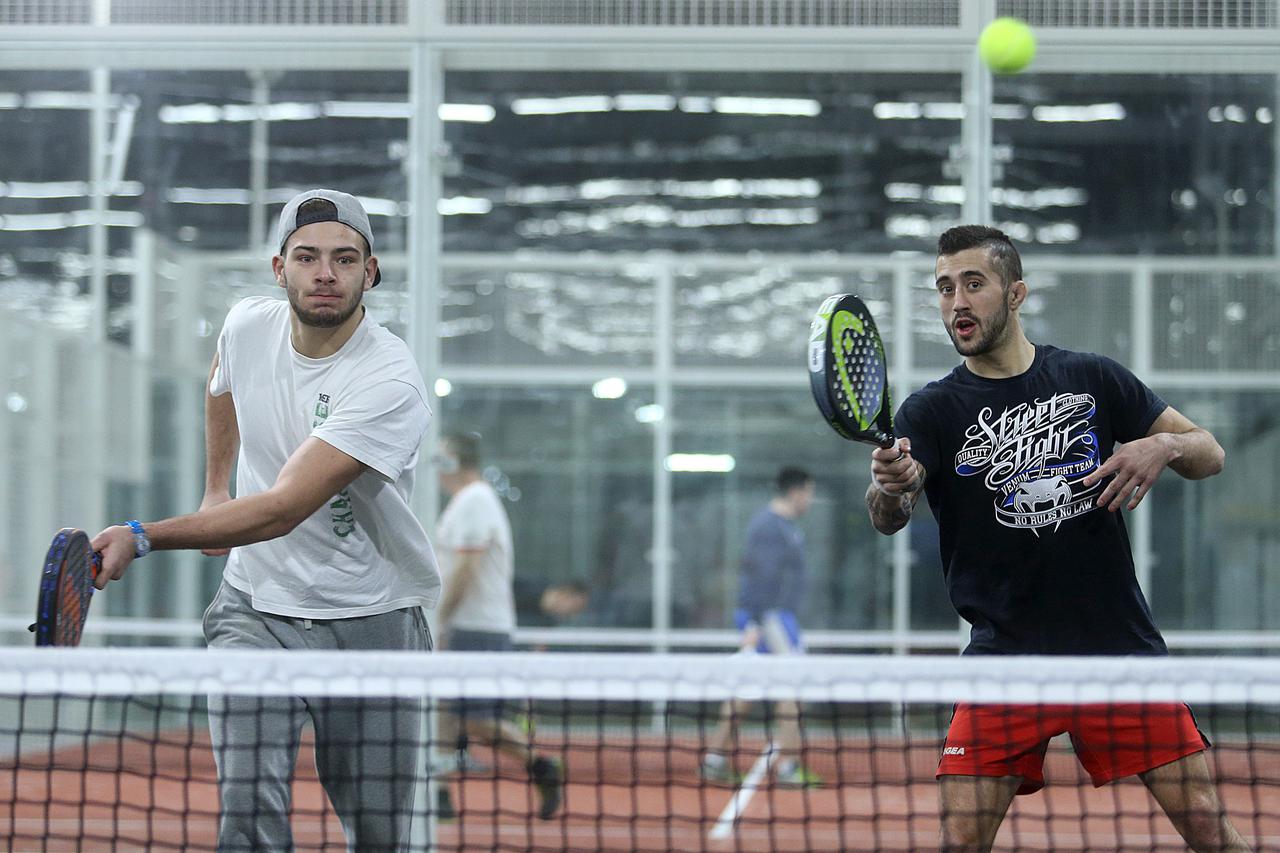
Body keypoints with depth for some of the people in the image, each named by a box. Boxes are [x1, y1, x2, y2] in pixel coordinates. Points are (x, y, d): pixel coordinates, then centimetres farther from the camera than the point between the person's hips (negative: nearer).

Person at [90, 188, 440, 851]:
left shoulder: (391, 384, -22)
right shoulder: (249, 325, -4)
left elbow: (283, 510, -31)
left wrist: (143, 539, -38)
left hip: (371, 622, -3)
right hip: (255, 610, 3)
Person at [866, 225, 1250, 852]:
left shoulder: (1094, 379, 6)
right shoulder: (932, 410, 0)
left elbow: (1210, 454, 10)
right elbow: (888, 518, -17)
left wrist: (1163, 447, -12)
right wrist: (890, 486, -41)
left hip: (1120, 643, 1)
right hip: (1006, 654, -1)